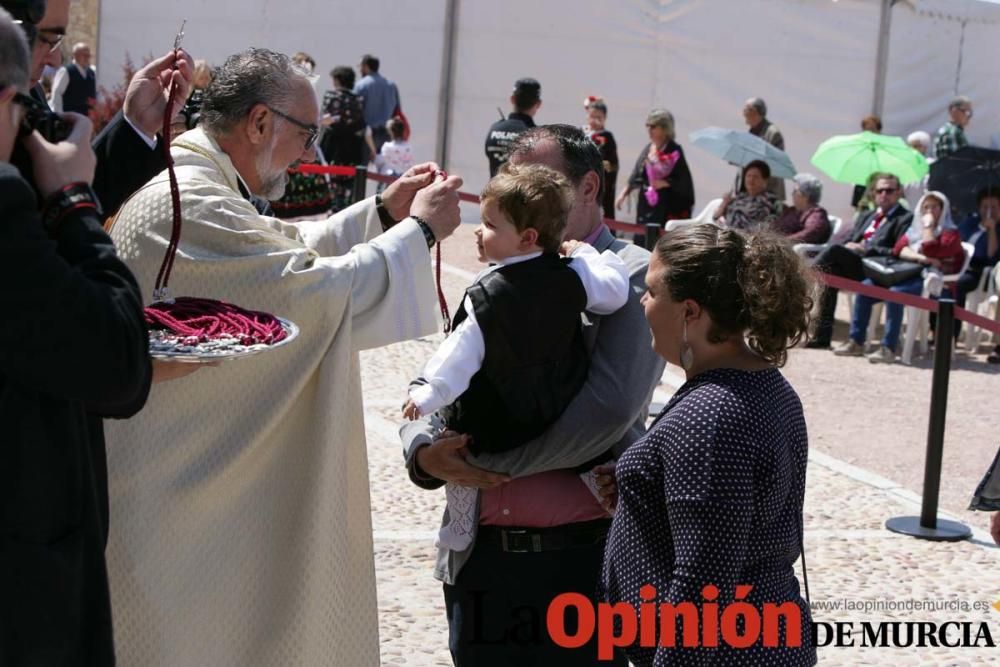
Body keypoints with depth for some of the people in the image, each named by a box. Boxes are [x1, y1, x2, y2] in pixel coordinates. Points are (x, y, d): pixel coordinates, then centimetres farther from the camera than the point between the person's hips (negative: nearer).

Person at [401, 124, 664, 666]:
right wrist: (425, 454, -8)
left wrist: (487, 460, -14)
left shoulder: (631, 276, -5)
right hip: (478, 556, 6)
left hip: (581, 561, -5)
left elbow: (607, 410, -19)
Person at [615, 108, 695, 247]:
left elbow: (684, 182, -11)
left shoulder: (674, 151, -10)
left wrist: (665, 183, -20)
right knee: (642, 240, 9)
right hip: (646, 205, 7)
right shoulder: (648, 149, 10)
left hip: (666, 207, -7)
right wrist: (623, 194, 13)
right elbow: (636, 176, 17)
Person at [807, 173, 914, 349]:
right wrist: (848, 246, 0)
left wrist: (866, 249, -13)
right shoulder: (866, 217, 32)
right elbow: (848, 242, 26)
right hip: (848, 266, 6)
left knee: (835, 250, -30)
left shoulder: (906, 219, 8)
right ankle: (822, 335, -30)